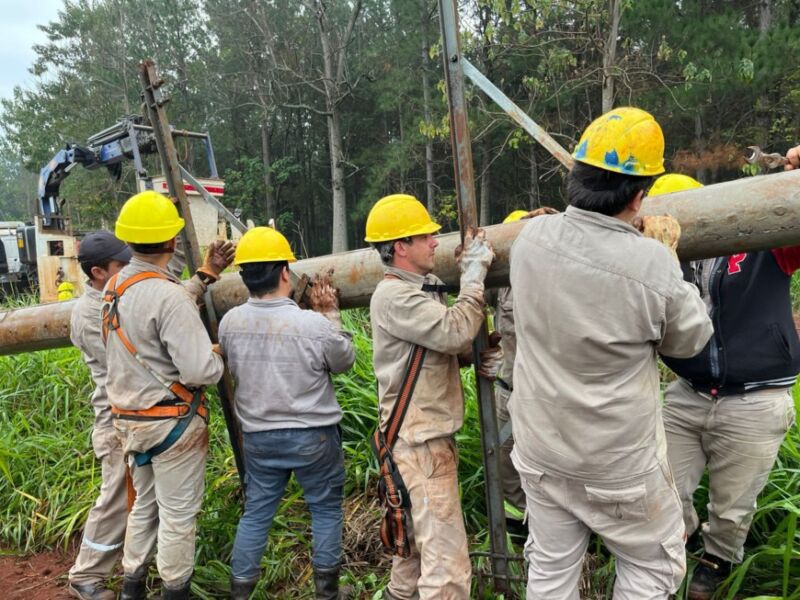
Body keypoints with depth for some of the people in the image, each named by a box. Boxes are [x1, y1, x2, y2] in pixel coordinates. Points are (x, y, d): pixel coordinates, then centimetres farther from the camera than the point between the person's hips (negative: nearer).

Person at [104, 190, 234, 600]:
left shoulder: (115, 287, 1)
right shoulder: (167, 293, -25)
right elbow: (200, 371, -29)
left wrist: (204, 276, 13)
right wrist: (218, 358, -7)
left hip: (129, 419, 9)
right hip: (172, 421, -8)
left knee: (144, 505, 24)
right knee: (177, 514, 8)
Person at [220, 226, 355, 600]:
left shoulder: (229, 323, -8)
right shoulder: (314, 324, -21)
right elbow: (345, 362, -3)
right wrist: (331, 315, 3)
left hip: (257, 436, 4)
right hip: (312, 435, -3)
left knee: (256, 512, 17)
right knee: (326, 508, 15)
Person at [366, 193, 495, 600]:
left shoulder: (422, 288, 15)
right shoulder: (394, 295, -17)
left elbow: (453, 345, 11)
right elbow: (455, 332, -26)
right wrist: (474, 271, -16)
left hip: (428, 435, 10)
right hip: (419, 439, -10)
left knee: (420, 536, 24)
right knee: (446, 560, -8)